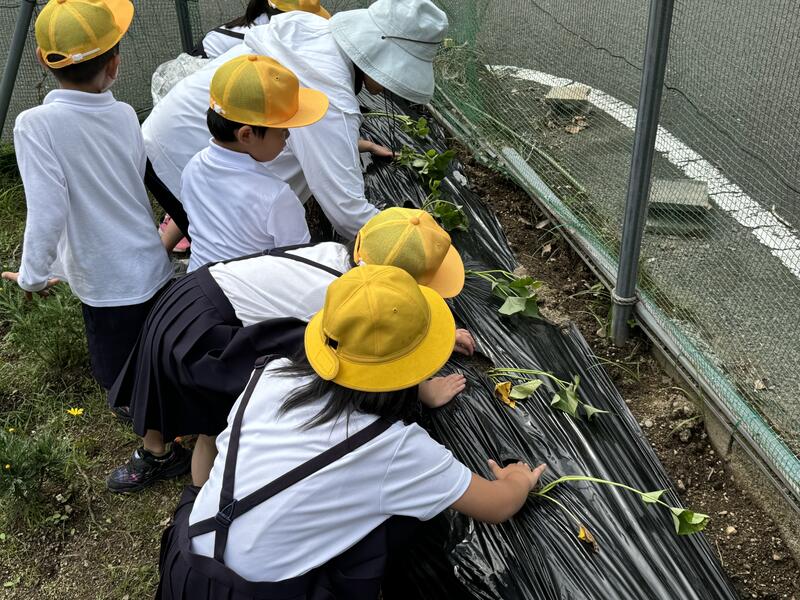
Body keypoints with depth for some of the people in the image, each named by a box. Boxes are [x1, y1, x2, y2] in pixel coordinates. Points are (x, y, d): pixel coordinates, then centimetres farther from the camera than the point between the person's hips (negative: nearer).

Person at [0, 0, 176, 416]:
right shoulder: (125, 115, -3)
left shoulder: (36, 124, -19)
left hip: (107, 284, -5)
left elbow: (47, 213, -23)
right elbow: (133, 190, 5)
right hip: (154, 269, 5)